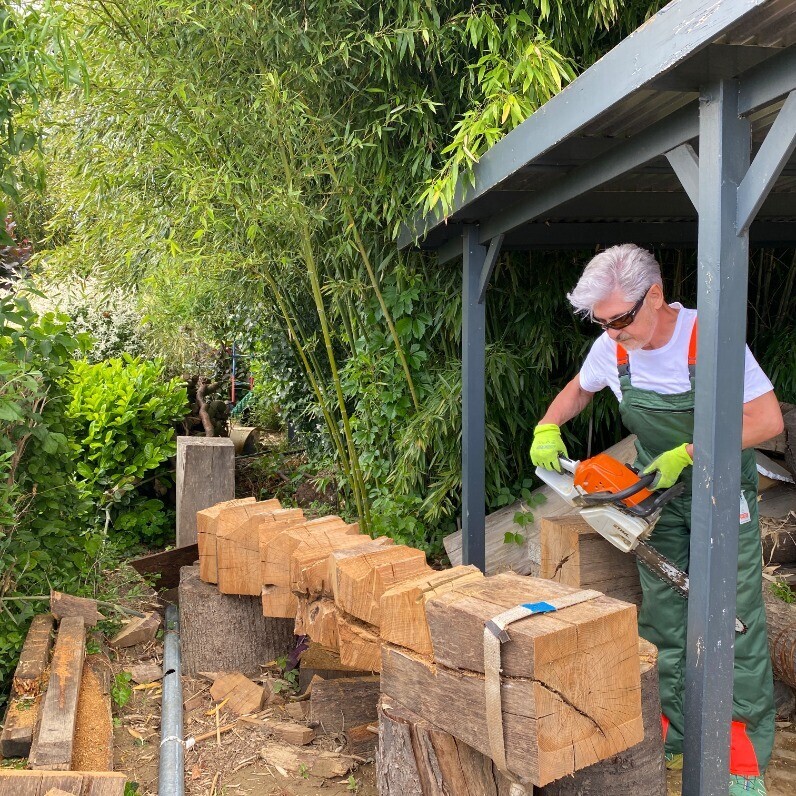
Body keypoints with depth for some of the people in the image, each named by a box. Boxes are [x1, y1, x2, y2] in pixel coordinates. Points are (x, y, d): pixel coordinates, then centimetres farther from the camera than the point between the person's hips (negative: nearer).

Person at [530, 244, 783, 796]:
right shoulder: (612, 348, -10)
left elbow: (769, 421, -25)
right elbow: (580, 389, 13)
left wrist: (687, 453, -27)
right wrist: (547, 428, -4)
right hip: (661, 497, 5)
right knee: (662, 621, 8)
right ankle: (670, 736, 21)